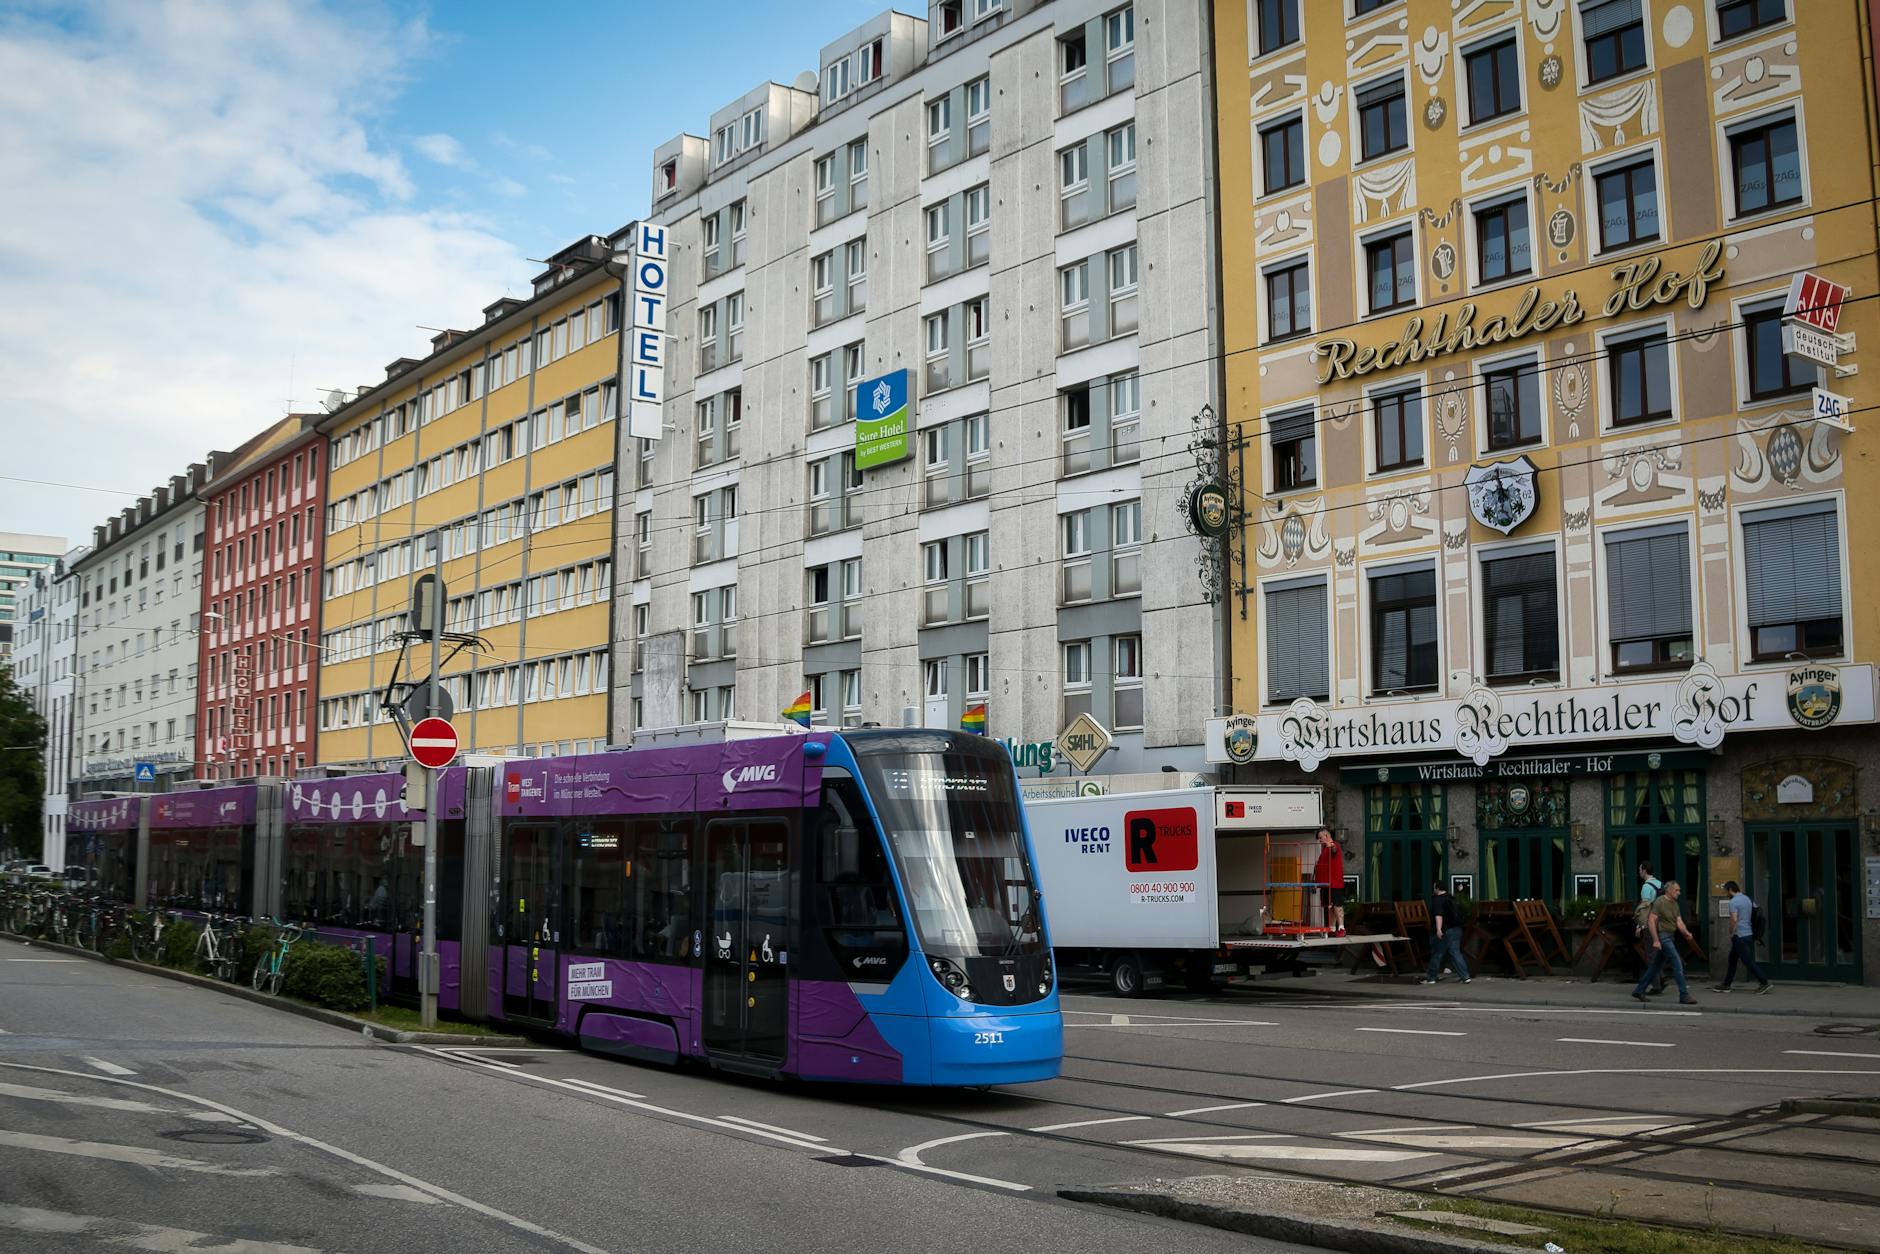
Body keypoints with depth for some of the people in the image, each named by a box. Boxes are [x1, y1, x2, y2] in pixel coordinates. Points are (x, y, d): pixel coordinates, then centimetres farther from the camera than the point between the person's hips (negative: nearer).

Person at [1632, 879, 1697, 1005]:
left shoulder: (1675, 904, 14)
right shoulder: (1659, 902, -13)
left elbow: (1679, 921, 5)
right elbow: (1651, 921, -17)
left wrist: (1686, 932, -16)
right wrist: (1655, 940, -22)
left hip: (1670, 937, 9)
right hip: (1663, 937, -9)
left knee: (1657, 966, 12)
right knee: (1677, 964, -10)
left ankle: (1639, 991, 18)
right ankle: (1684, 996, -7)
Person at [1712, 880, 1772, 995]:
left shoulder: (1733, 902, -16)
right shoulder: (1747, 899, 11)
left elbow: (1734, 919, -24)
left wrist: (1731, 933, -9)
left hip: (1739, 936, -9)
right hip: (1749, 933, 9)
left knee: (1748, 961, -6)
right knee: (1732, 960, 14)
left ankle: (1764, 982, -7)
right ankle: (1726, 985, 18)